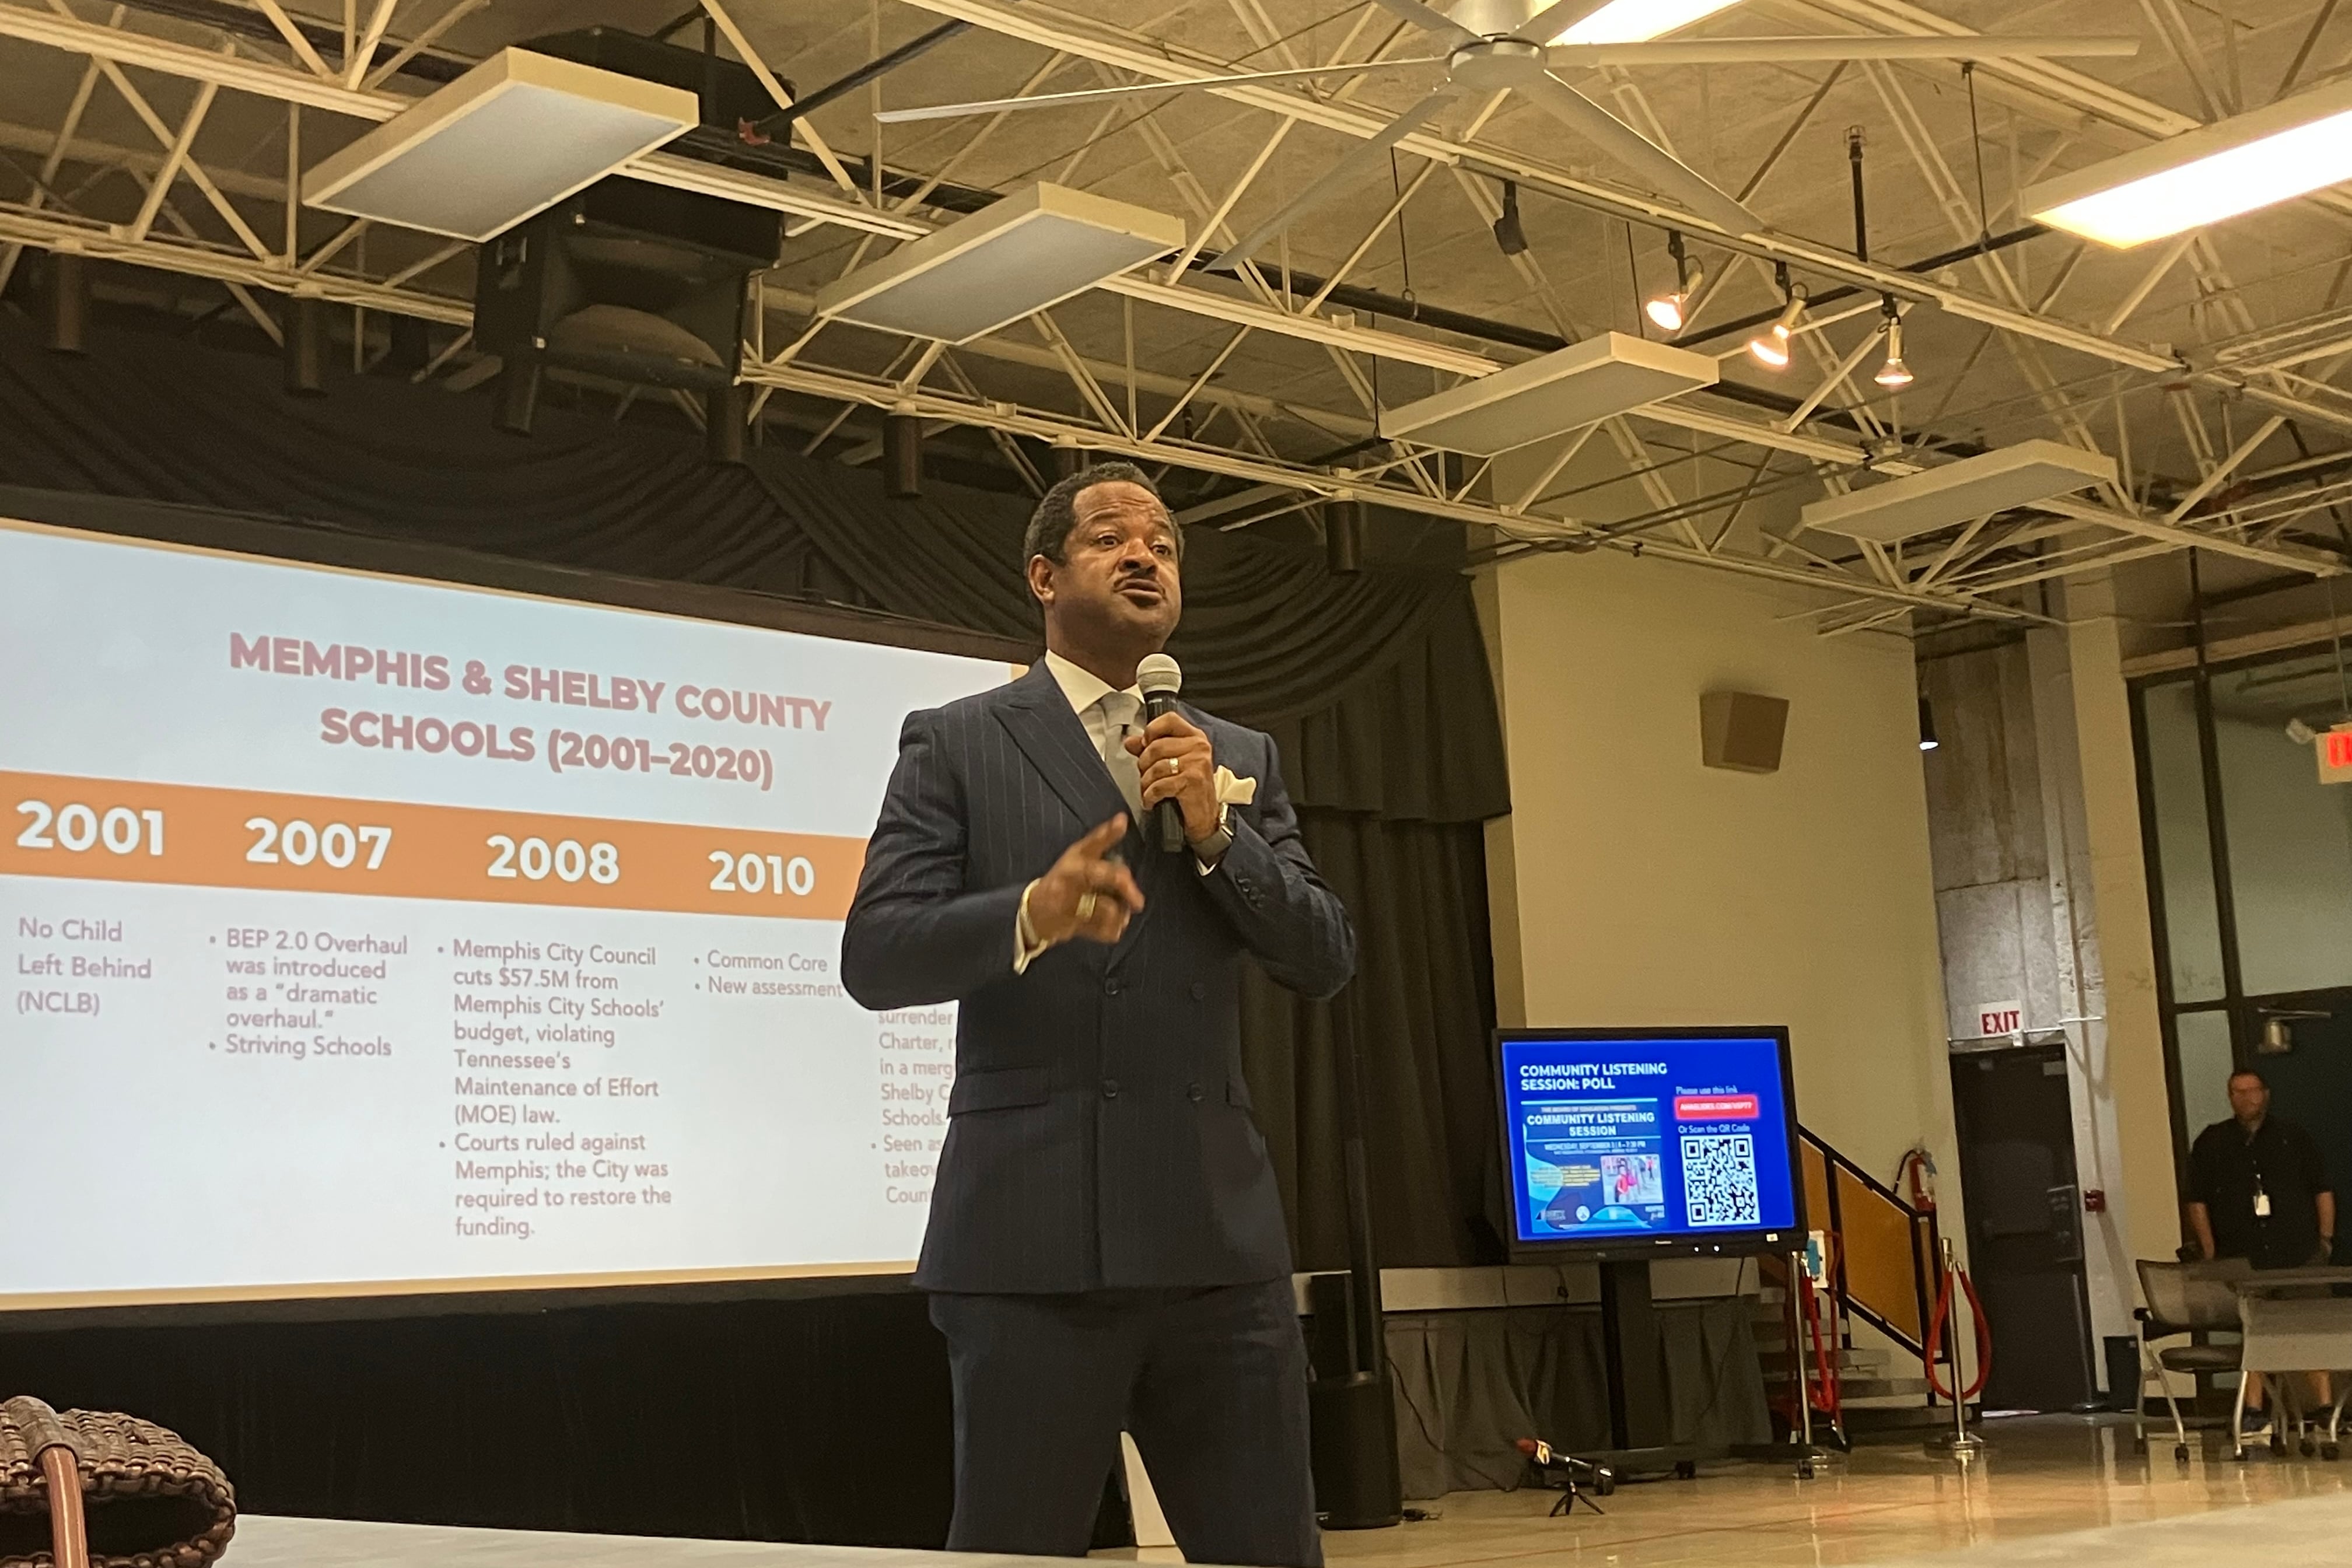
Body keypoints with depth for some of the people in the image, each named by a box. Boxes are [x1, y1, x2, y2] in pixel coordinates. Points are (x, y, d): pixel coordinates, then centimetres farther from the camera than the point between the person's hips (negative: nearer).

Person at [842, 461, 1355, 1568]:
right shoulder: (957, 744, 4)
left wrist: (1215, 830, -7)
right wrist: (1031, 913, -25)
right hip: (1035, 1239, -3)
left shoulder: (1240, 759, 17)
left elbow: (1324, 962, 9)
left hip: (1218, 1232, 4)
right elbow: (874, 956, -6)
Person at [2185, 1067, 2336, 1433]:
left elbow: (2323, 1189, 11)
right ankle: (2254, 1411, 2)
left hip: (2299, 1252, 0)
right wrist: (2210, 1252, 1)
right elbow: (2197, 1201, 8)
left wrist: (2326, 1237, 2)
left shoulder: (2293, 1137, 9)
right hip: (2243, 1256, 0)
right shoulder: (2210, 1143, 8)